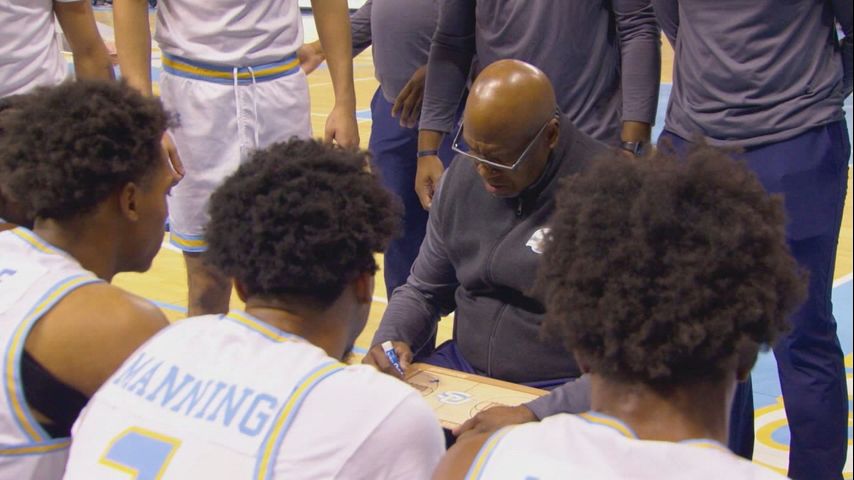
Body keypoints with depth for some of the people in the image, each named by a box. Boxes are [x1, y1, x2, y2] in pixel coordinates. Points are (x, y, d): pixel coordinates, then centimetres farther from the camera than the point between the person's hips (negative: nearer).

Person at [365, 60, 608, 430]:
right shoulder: (463, 176, 3)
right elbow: (423, 291, 17)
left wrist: (537, 414, -31)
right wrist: (389, 340, -5)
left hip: (563, 393, -6)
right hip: (461, 368, 7)